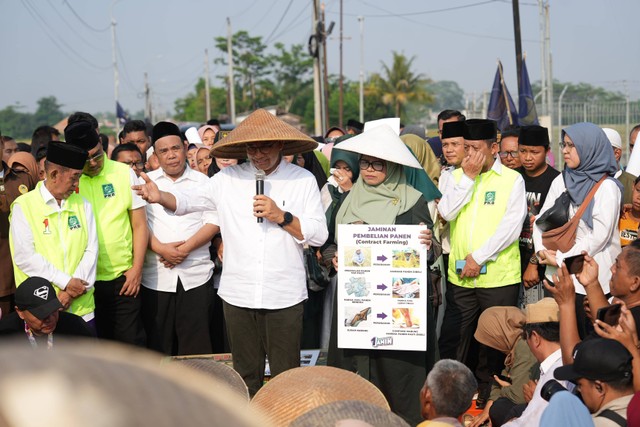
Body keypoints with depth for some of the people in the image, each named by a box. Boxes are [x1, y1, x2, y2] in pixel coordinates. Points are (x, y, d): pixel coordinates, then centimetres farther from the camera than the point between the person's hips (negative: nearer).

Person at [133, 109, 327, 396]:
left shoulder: (303, 180, 1)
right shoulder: (228, 179, 6)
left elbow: (319, 234, -3)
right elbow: (186, 202, 6)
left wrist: (282, 216, -15)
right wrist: (159, 197, -14)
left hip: (284, 295, -2)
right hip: (238, 294, 2)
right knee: (245, 375, 13)